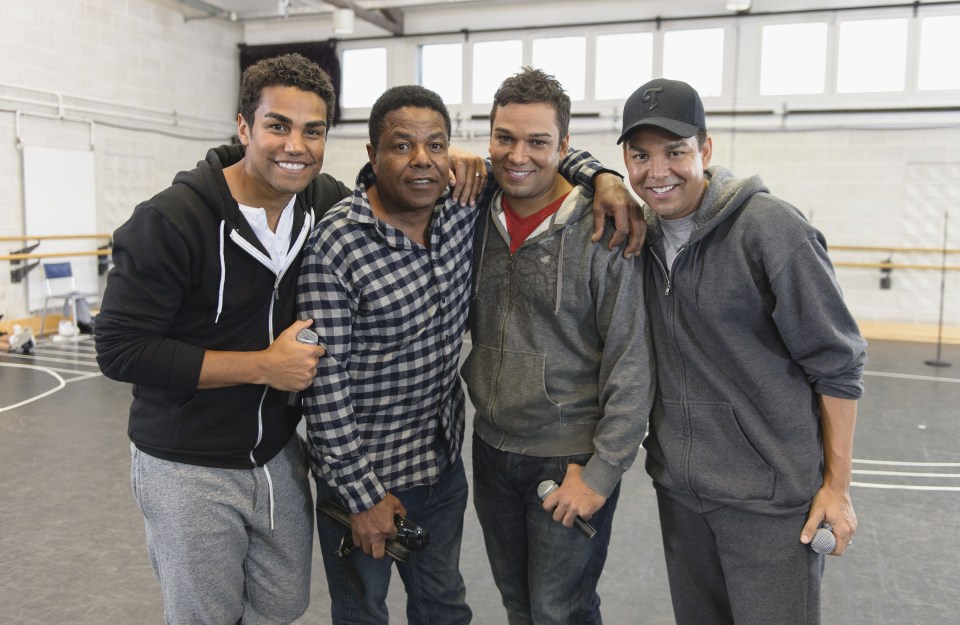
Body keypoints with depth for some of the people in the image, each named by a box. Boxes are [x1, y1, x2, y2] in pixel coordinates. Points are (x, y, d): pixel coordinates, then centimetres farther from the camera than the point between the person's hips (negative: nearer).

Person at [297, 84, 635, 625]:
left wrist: (598, 174, -11)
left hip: (445, 459, 5)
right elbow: (324, 383, -19)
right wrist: (361, 494, -15)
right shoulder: (335, 246, -22)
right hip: (362, 471, -5)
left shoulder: (465, 211, -6)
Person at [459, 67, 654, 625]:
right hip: (491, 449, 5)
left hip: (572, 460, -5)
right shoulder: (475, 219, -1)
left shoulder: (604, 233, -16)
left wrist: (602, 473, -14)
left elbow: (632, 363, -15)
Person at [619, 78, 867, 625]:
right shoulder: (642, 230, 1)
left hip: (770, 495, -5)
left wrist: (837, 486, -8)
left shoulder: (771, 228, -15)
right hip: (678, 487, 6)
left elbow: (838, 364, -11)